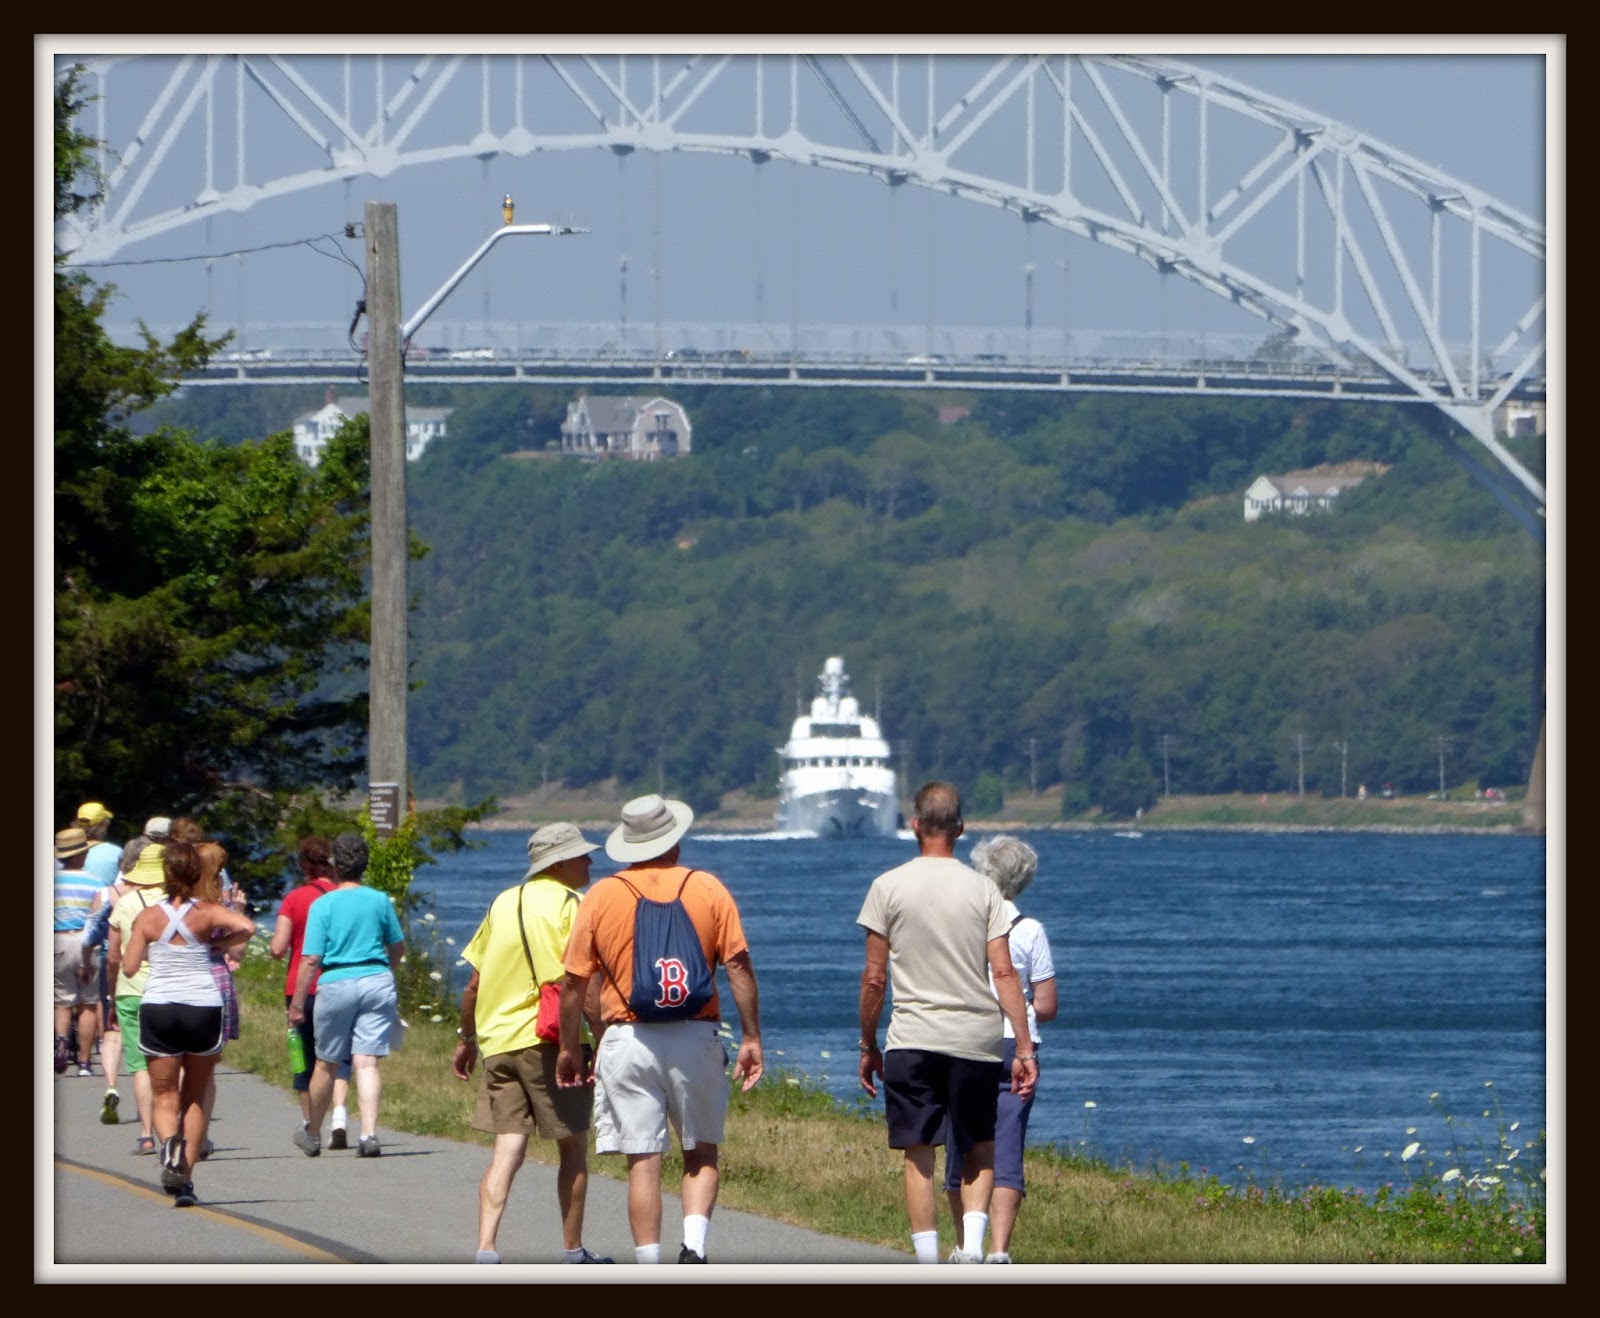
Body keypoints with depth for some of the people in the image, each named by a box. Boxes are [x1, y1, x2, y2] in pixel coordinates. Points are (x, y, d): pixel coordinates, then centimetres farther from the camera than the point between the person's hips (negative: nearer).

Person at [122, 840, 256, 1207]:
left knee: (165, 1097, 6)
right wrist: (217, 943, -2)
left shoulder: (148, 917, -1)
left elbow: (129, 966, -1)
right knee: (194, 1098, 14)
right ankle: (186, 1177, 8)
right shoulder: (208, 913, -3)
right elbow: (247, 927, -20)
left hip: (158, 1009, 0)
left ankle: (169, 1142, -27)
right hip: (204, 1008, 0)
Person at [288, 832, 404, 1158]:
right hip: (378, 982, 2)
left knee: (326, 1063, 13)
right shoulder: (380, 901, 3)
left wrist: (297, 1003, -3)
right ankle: (368, 1133, -17)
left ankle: (312, 1134, 30)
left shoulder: (323, 905, -7)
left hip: (336, 985, -2)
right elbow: (397, 948, 15)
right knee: (366, 1061, -1)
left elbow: (311, 959, -9)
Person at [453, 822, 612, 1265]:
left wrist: (467, 1038, 25)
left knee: (508, 1149, 2)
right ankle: (573, 1252, 16)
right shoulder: (571, 905, -6)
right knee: (573, 1146, 9)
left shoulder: (503, 904, 13)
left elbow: (474, 983, 15)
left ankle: (486, 1249, -13)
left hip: (497, 1040, 5)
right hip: (548, 1038, -5)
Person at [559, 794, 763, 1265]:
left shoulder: (601, 896, 2)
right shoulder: (708, 889, 2)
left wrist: (569, 1048, 13)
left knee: (643, 1162, 2)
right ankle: (694, 1245, -9)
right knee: (701, 1153, 12)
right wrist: (751, 1038, 2)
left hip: (627, 1041, 0)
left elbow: (574, 982, 3)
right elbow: (738, 966, -3)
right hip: (695, 1039, 0)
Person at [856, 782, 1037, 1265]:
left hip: (912, 1038, -1)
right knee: (979, 1147, 15)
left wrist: (868, 1046, 10)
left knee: (918, 1157, 3)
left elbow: (874, 978, 0)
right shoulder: (982, 889, 2)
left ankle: (928, 1267, -2)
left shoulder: (889, 887, -1)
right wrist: (1024, 1049, -1)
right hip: (977, 1038, 1)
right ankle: (972, 1245, -4)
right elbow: (1005, 974, -3)